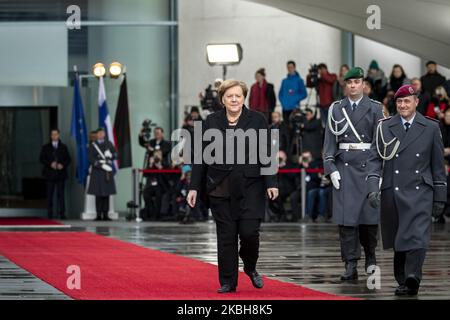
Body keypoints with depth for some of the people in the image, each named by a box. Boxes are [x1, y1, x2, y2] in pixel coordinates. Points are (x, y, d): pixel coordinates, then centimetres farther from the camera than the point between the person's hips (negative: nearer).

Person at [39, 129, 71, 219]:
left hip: (61, 174, 0)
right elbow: (41, 159, 3)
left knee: (60, 194, -5)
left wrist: (63, 165, -11)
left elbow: (68, 159, 9)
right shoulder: (46, 147, 10)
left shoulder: (63, 147, 12)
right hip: (49, 174, 0)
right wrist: (50, 164, -13)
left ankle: (61, 213, -6)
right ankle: (50, 214, 3)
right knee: (50, 194, 0)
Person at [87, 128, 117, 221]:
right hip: (97, 171, -2)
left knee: (106, 194, 1)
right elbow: (91, 159, -5)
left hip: (108, 172, 3)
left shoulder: (109, 144, 14)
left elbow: (115, 154, 11)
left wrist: (110, 155, -12)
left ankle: (105, 214, 3)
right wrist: (102, 165, -15)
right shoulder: (92, 145, 5)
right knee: (98, 194, -5)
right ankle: (99, 214, -2)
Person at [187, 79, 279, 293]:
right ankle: (227, 282, 11)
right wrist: (194, 187, 5)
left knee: (249, 232, -8)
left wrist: (271, 183, -7)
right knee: (226, 236, 3)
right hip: (220, 188, 1)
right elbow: (202, 156, 8)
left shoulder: (257, 120, 3)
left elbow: (266, 154, 2)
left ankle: (250, 267, 21)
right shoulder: (211, 122, 6)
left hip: (250, 187, -1)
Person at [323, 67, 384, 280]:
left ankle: (370, 256, 28)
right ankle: (351, 266, -3)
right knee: (346, 216, -5)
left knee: (369, 215, 4)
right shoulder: (336, 109, 8)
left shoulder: (375, 108, 3)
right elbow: (330, 141, 6)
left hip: (367, 165, -1)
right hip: (343, 166, 1)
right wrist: (331, 169, -3)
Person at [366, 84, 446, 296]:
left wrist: (440, 197, 7)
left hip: (420, 192, -1)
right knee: (398, 241, 7)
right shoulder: (384, 127, 6)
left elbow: (438, 165, 8)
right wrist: (372, 187, -12)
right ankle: (402, 282, 18)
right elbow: (375, 159, 3)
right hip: (392, 193, 1)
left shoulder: (431, 128, 5)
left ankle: (413, 278, -25)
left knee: (417, 236, -16)